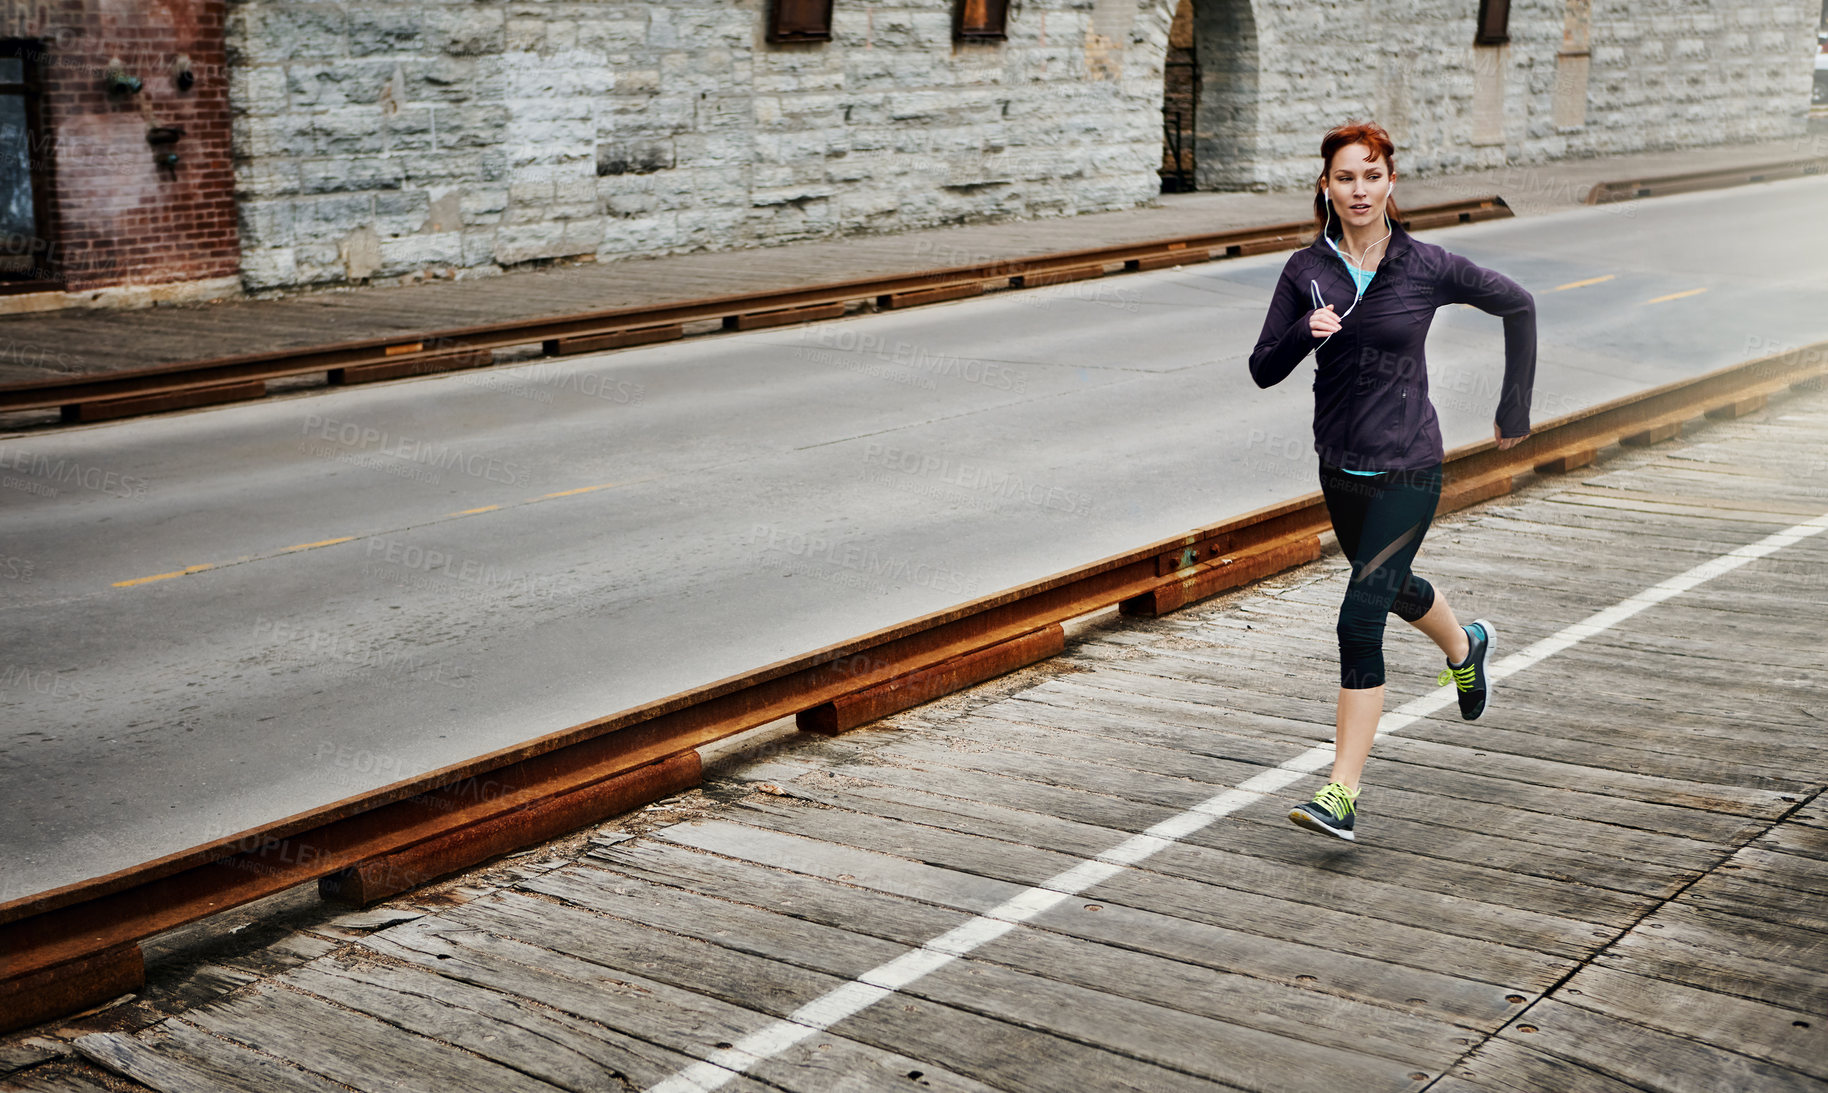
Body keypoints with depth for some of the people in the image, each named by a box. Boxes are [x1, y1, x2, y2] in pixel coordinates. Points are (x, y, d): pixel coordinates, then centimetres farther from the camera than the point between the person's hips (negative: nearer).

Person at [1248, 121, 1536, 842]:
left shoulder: (1427, 267, -9)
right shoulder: (1306, 270, -3)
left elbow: (1516, 304, 5)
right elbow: (1263, 371, -3)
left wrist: (1516, 405, 7)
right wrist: (1305, 333, -24)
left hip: (1407, 470, -5)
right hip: (1339, 466, 5)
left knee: (1360, 620, -14)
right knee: (1392, 587, 27)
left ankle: (1342, 796, -11)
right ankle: (1466, 648, 62)